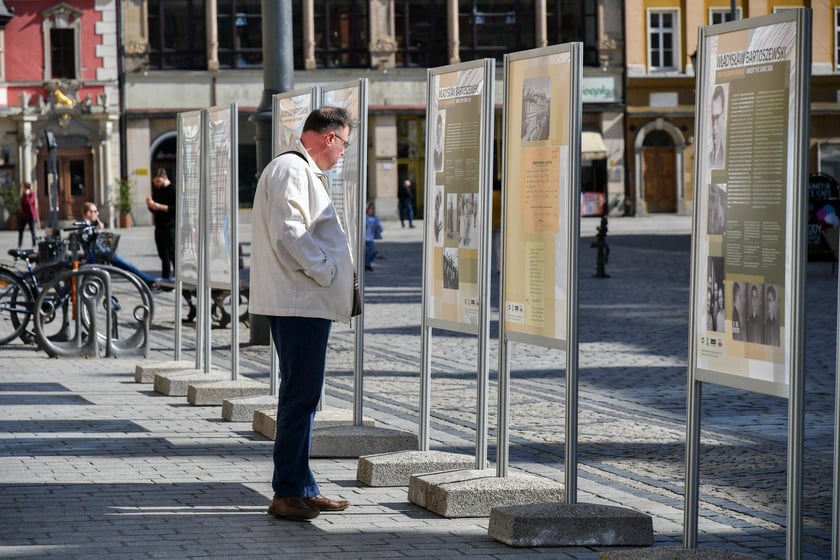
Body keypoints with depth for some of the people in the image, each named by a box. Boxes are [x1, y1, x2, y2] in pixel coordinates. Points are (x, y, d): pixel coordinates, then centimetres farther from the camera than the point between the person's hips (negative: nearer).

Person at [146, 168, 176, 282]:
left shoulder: (173, 189, -9)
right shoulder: (156, 190, 15)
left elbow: (176, 209, -18)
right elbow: (153, 210, 21)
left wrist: (160, 207, -21)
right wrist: (150, 205, -1)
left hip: (171, 226, -8)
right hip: (159, 226, 8)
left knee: (172, 254, -10)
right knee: (163, 255, 12)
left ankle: (176, 276, -9)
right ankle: (165, 277, 17)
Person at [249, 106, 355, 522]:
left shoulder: (303, 171, 21)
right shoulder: (290, 169, -13)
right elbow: (288, 234, -22)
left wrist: (333, 270, 17)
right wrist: (325, 270, -15)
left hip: (307, 302, 11)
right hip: (299, 303, -11)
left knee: (302, 396, 14)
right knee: (300, 397, -9)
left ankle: (302, 489, 20)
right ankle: (288, 493, -6)